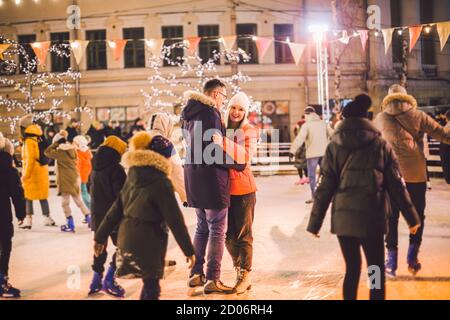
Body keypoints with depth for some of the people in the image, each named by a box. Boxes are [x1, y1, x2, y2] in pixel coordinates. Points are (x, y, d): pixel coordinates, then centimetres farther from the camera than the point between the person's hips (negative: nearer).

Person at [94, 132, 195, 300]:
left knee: (150, 282, 19)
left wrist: (101, 236, 16)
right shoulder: (161, 184, -15)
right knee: (151, 286, 1)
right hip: (148, 243, -7)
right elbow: (175, 219, -14)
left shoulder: (133, 177, 7)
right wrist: (188, 250, -8)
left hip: (127, 238, 7)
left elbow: (117, 208, 11)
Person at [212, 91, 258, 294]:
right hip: (224, 187, 4)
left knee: (243, 234, 0)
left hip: (243, 188, -4)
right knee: (228, 234, 10)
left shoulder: (250, 131, -3)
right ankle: (238, 269, 25)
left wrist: (224, 143, -34)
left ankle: (245, 275, 8)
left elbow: (246, 155, -23)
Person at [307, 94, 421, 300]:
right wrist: (411, 217, 10)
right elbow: (396, 184, 3)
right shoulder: (380, 145, 2)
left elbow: (324, 188, 1)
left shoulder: (334, 147, 4)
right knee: (376, 272, 8)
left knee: (352, 268, 15)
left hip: (343, 217, 2)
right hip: (372, 217, -2)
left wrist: (315, 222, 6)